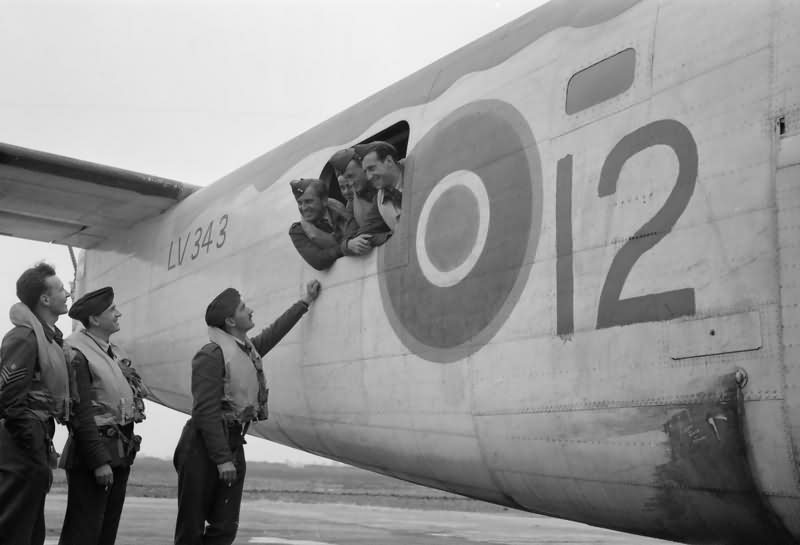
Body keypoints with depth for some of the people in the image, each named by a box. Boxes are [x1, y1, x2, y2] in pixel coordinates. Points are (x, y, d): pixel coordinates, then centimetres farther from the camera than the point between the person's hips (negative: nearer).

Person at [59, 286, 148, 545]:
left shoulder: (116, 352, 13)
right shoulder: (77, 353, -14)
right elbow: (81, 413, -18)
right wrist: (99, 461, -20)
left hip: (121, 453, 8)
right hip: (94, 452, -8)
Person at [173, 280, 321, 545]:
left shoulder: (249, 349, 11)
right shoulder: (212, 355, -15)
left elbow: (274, 332, 30)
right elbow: (206, 411, -19)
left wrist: (305, 302, 38)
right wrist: (222, 459, -21)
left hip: (233, 444, 8)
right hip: (203, 448, -8)